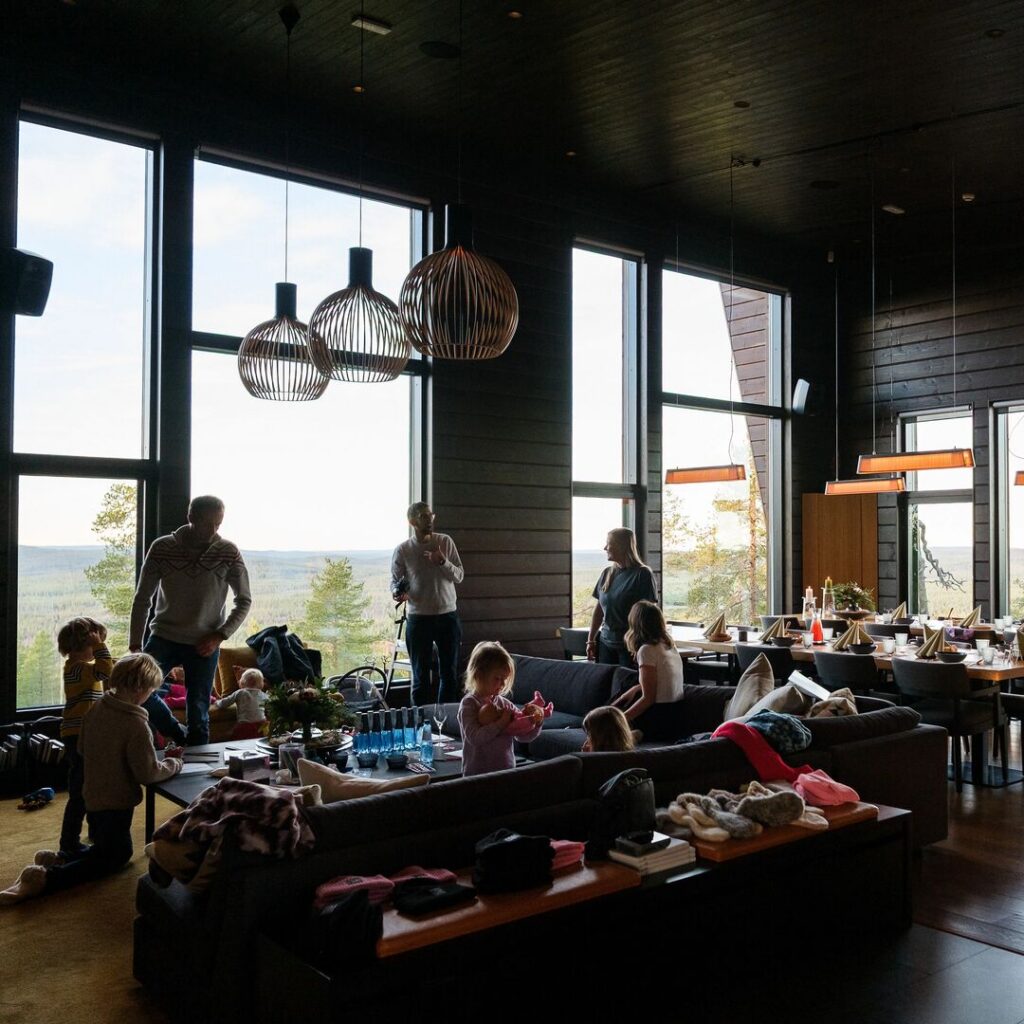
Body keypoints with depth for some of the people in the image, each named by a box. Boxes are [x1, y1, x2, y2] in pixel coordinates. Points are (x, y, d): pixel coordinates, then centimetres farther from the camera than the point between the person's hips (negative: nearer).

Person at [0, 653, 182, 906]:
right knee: (113, 857, 9)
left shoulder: (98, 707, -2)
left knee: (117, 848, 26)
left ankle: (57, 859, 11)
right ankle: (45, 878, -8)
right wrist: (174, 764, -6)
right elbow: (147, 773, -22)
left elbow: (83, 746, 13)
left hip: (93, 796, 8)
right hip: (116, 802, -8)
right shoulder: (135, 724, -26)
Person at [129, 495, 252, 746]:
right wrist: (135, 645, -3)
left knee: (198, 712, 1)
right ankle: (180, 737, 7)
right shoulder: (162, 548, -6)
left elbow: (244, 600, 2)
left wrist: (220, 635, -9)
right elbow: (142, 598, 0)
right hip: (164, 638, 1)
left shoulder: (229, 553, -7)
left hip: (204, 644, -1)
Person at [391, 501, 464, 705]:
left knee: (450, 673, 10)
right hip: (418, 618, -2)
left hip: (447, 615, 2)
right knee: (421, 675, 5)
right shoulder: (402, 550, -3)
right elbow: (395, 581, 5)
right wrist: (398, 593, -17)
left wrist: (443, 562, -18)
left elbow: (459, 576, 0)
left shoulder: (445, 542, 1)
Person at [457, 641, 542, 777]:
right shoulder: (469, 704, -8)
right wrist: (502, 722, -21)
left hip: (507, 772, 5)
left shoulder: (505, 703, 7)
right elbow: (475, 738, -21)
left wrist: (536, 723, -10)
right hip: (478, 774, -5)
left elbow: (524, 736, 8)